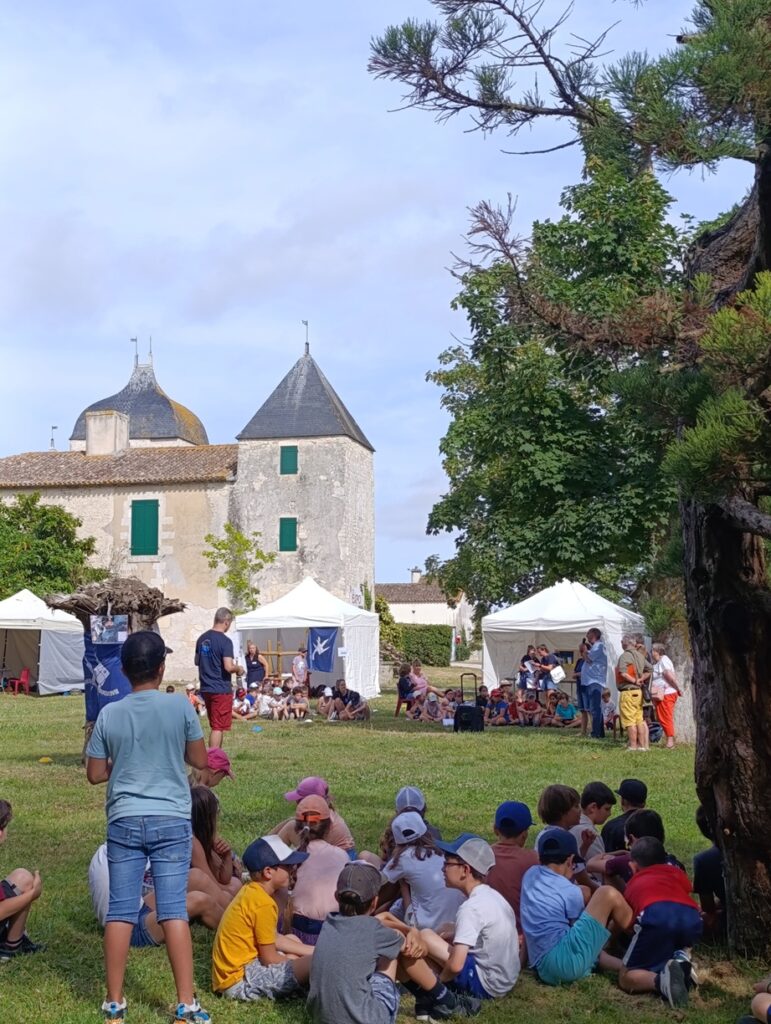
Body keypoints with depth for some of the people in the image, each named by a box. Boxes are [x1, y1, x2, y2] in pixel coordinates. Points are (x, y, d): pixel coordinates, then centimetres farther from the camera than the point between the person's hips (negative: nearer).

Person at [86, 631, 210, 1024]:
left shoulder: (109, 714, -1)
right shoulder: (180, 706, -6)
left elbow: (95, 774, 5)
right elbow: (200, 760, 2)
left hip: (124, 822, 2)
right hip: (172, 821, -1)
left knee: (120, 911, 7)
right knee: (173, 910, 0)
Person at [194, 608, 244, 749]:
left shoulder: (202, 638, 7)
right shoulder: (225, 641, -17)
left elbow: (197, 661, 17)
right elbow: (228, 667, -22)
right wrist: (238, 668, -3)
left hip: (206, 688, 7)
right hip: (221, 689, -7)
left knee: (215, 725, 19)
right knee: (218, 727, -1)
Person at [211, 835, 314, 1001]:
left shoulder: (250, 891, 9)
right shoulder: (264, 903, -19)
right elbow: (270, 959, -14)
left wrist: (312, 951, 16)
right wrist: (299, 963, 3)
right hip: (239, 981, -11)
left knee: (292, 940, 25)